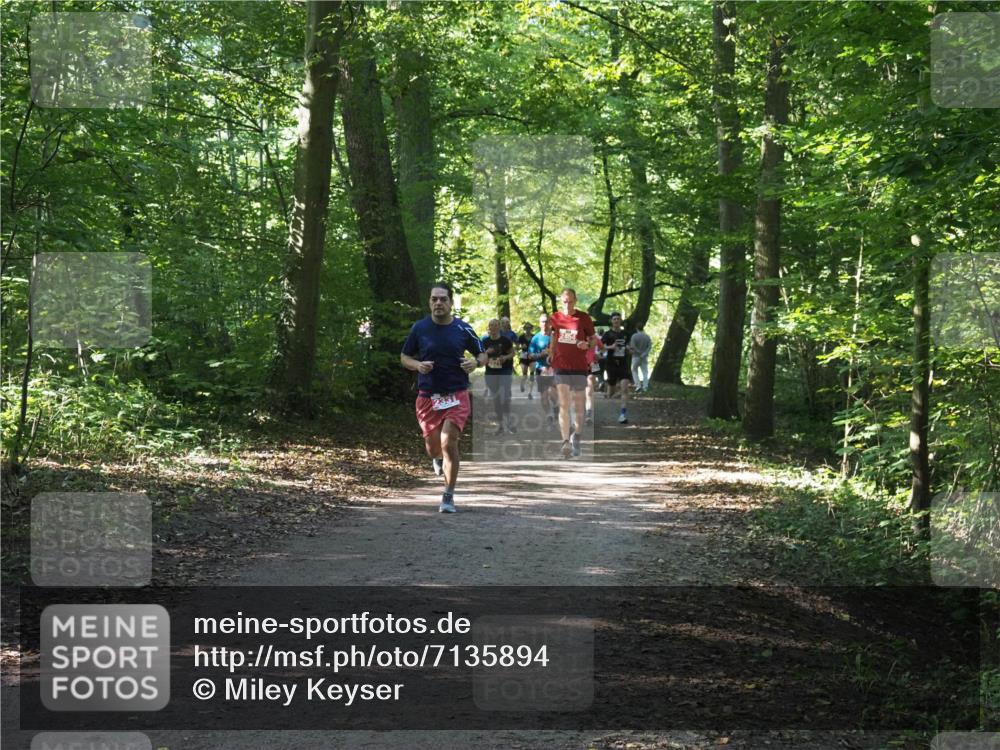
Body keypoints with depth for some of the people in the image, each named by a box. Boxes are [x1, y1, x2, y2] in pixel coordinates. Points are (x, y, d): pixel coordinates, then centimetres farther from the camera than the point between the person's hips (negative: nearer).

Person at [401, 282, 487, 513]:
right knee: (433, 448, 8)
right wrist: (418, 365, -11)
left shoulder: (463, 329, -1)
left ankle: (448, 497, -3)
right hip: (427, 396, 2)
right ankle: (439, 459, 49)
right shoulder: (419, 328, 1)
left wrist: (475, 363, -12)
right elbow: (404, 357, 10)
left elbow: (482, 355, 12)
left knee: (449, 443, -16)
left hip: (456, 396, -2)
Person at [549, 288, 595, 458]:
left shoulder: (584, 318, 0)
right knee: (563, 404, -10)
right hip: (561, 367, 0)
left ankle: (576, 438, 26)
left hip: (579, 367, 0)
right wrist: (550, 357, 13)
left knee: (578, 406, 7)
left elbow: (593, 340, 7)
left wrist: (587, 344, -14)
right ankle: (566, 442, -16)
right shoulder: (555, 318, 5)